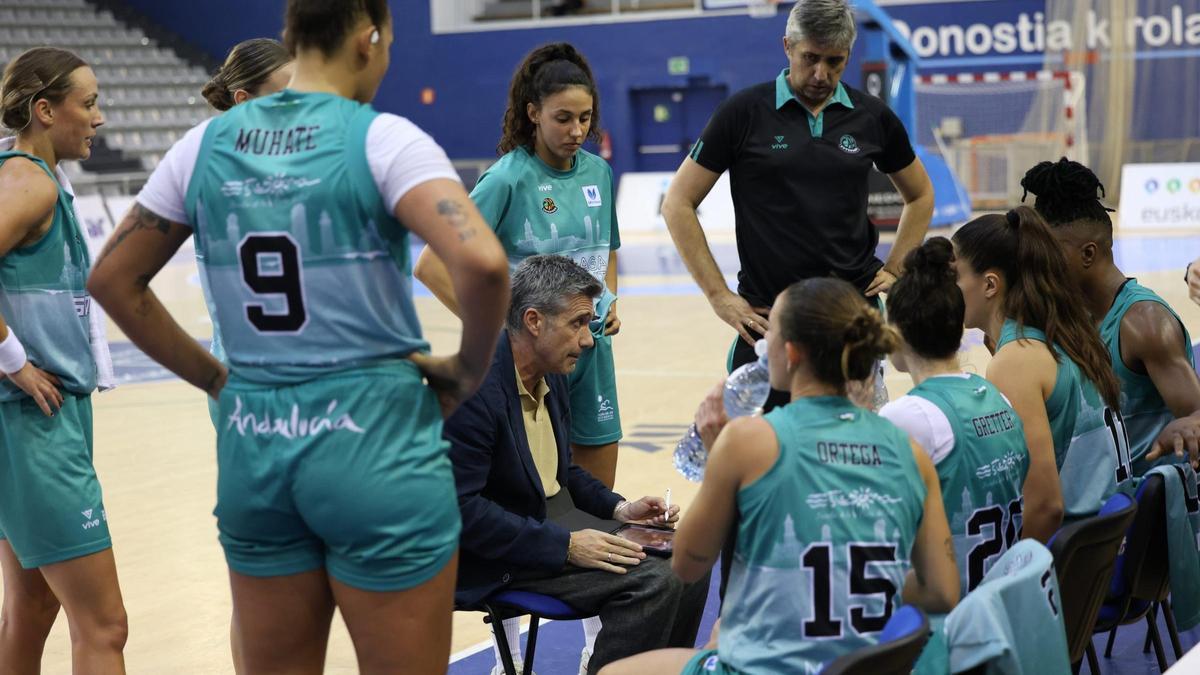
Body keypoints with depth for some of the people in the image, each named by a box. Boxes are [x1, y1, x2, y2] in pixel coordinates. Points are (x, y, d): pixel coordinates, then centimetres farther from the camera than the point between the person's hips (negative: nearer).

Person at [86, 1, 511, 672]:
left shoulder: (207, 143, 5)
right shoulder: (382, 138, -9)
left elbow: (113, 279, 11)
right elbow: (483, 263, -24)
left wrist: (216, 378, 13)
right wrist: (469, 370, -7)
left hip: (252, 445, 5)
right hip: (374, 444, -5)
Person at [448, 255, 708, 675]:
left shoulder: (550, 375, 8)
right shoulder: (474, 387, -21)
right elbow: (460, 508, -26)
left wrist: (619, 508, 4)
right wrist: (564, 545, -25)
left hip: (555, 519, 9)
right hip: (495, 559, -9)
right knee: (652, 582, -22)